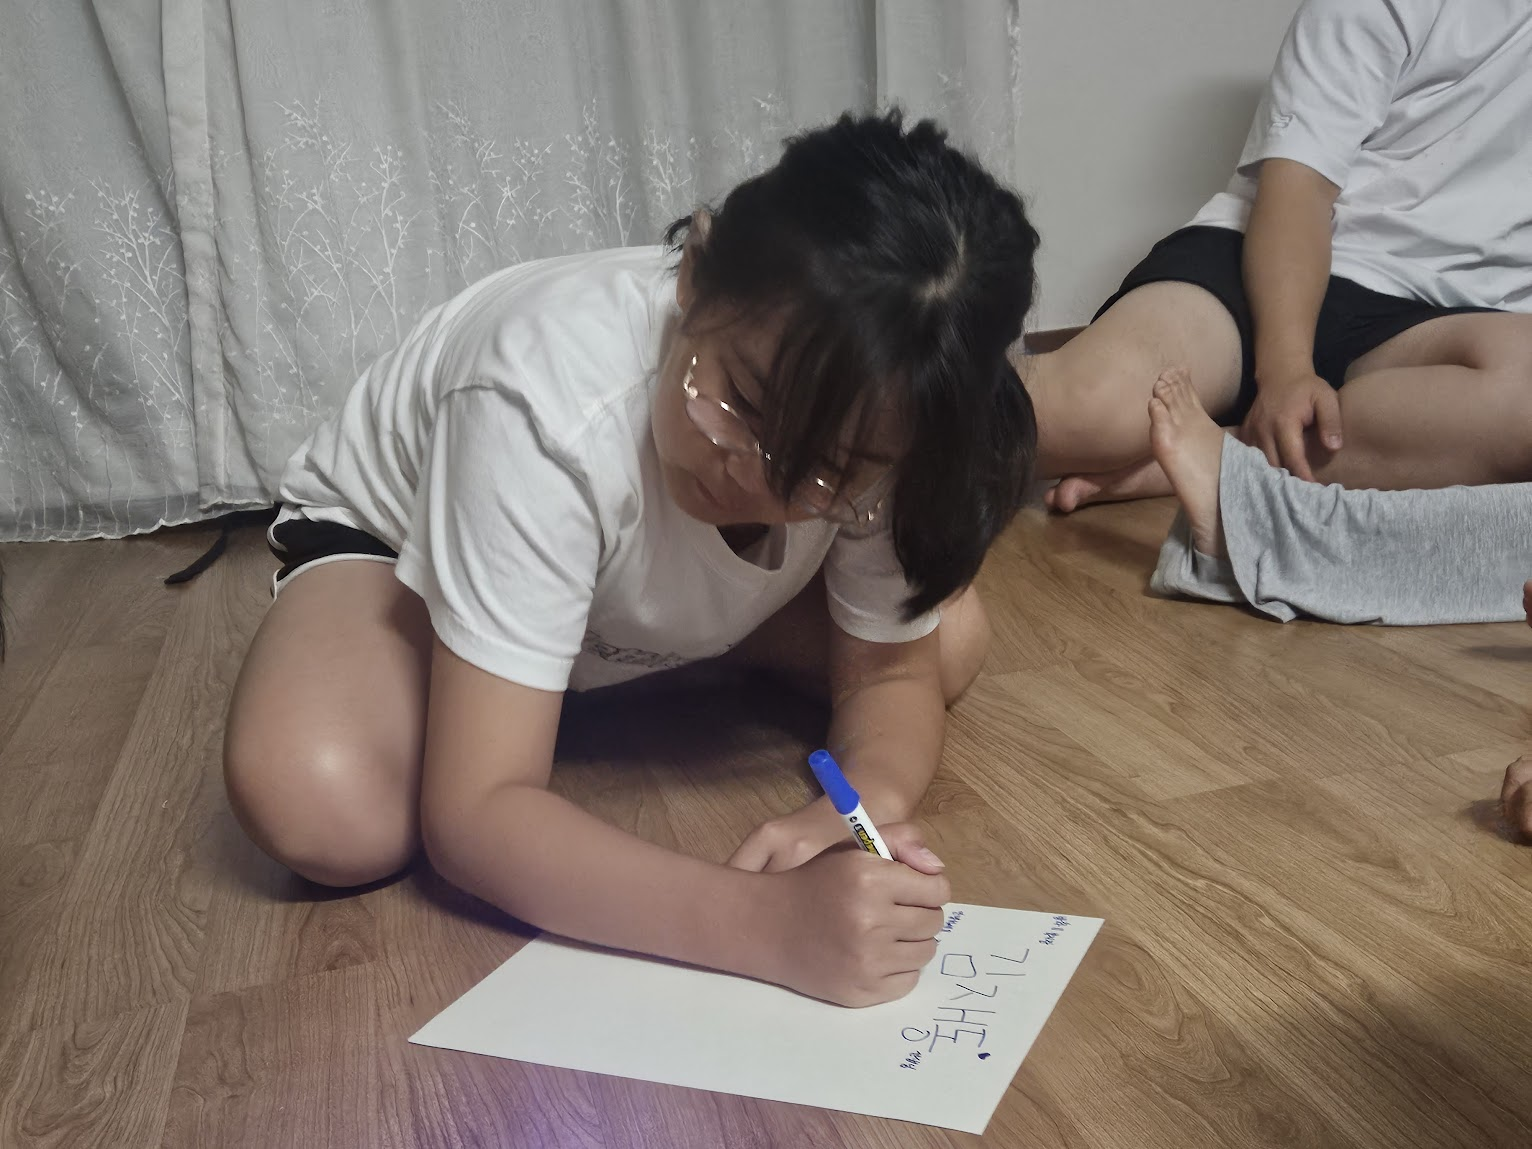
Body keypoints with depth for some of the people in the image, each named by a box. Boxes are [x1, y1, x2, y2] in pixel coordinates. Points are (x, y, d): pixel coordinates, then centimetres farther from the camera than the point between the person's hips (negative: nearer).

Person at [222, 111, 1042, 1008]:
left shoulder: (874, 432, -28)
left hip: (646, 598, 5)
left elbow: (890, 671, -14)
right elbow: (473, 812, -41)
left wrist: (867, 809, -37)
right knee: (317, 803, -35)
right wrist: (768, 922, -54)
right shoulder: (546, 405, -43)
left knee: (952, 641, -9)